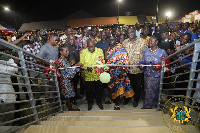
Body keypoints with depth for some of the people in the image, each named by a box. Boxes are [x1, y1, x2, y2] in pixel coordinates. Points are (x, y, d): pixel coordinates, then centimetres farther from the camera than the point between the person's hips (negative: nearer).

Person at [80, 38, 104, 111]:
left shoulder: (100, 51, -1)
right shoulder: (83, 52, -2)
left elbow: (103, 62, -2)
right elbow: (81, 63, -6)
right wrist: (87, 67, -26)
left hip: (98, 75, 1)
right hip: (88, 76, 0)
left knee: (99, 89, 15)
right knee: (89, 90, 13)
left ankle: (99, 101, 39)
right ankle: (90, 103, 37)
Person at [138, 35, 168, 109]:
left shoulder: (162, 52, -5)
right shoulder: (146, 51, 7)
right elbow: (143, 62, 8)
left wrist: (157, 67, -21)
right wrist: (141, 65, -14)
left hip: (157, 77, -3)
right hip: (147, 76, 3)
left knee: (154, 92, 6)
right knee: (148, 92, 11)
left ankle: (153, 107, 28)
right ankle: (146, 107, 29)